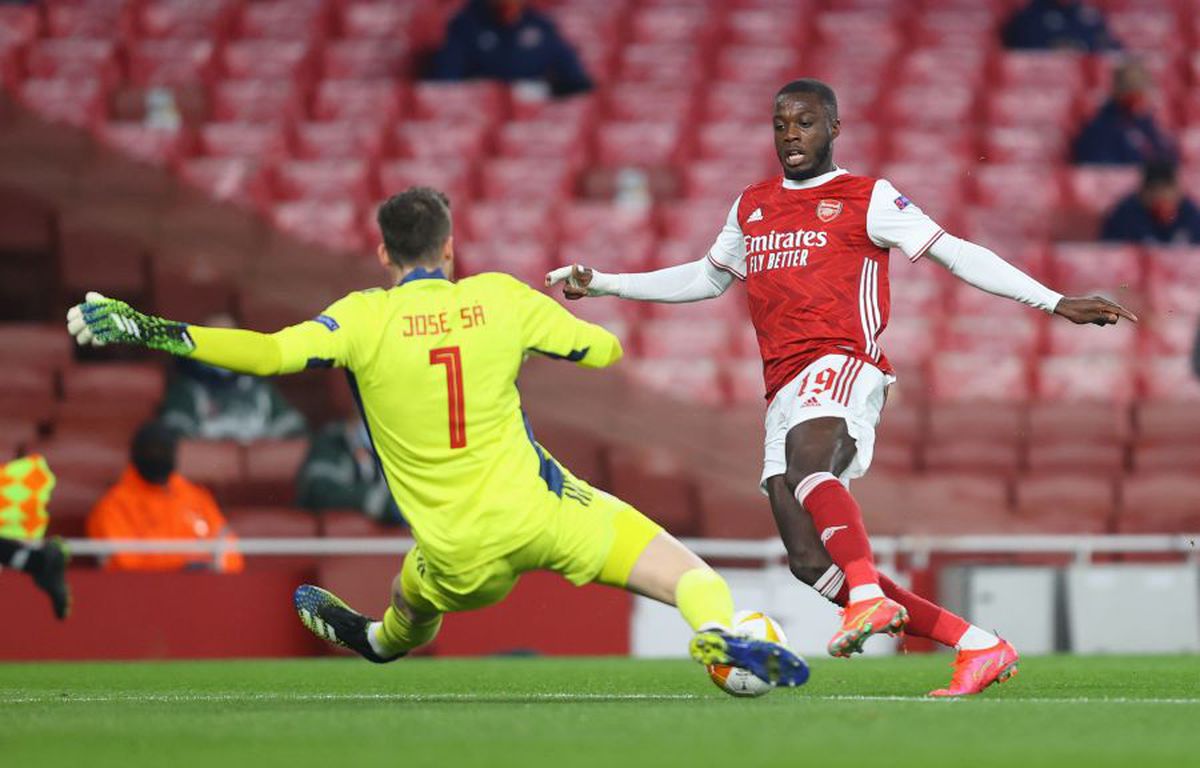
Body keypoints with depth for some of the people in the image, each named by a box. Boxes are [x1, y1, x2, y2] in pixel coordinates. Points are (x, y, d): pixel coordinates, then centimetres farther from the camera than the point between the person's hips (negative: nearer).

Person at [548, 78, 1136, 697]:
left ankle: (870, 598, -51)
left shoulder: (867, 199, 8)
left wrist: (1055, 302, -2)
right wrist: (601, 285, 37)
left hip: (841, 364, -6)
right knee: (810, 563, -6)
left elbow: (955, 254, 5)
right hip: (783, 388, 6)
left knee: (806, 461, -40)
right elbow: (706, 279, 39)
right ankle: (978, 646, -2)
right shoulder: (751, 207, 25)